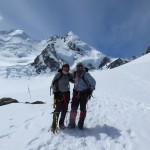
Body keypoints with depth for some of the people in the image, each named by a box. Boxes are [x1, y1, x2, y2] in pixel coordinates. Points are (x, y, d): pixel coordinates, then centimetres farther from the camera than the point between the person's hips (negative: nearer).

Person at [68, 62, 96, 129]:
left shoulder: (86, 74, -10)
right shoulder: (75, 74, 5)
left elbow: (93, 82, -6)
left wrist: (90, 90, -6)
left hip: (84, 94, -4)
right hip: (76, 93, 4)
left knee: (83, 109, 8)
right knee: (73, 108, 5)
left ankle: (80, 124, 22)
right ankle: (72, 123, 19)